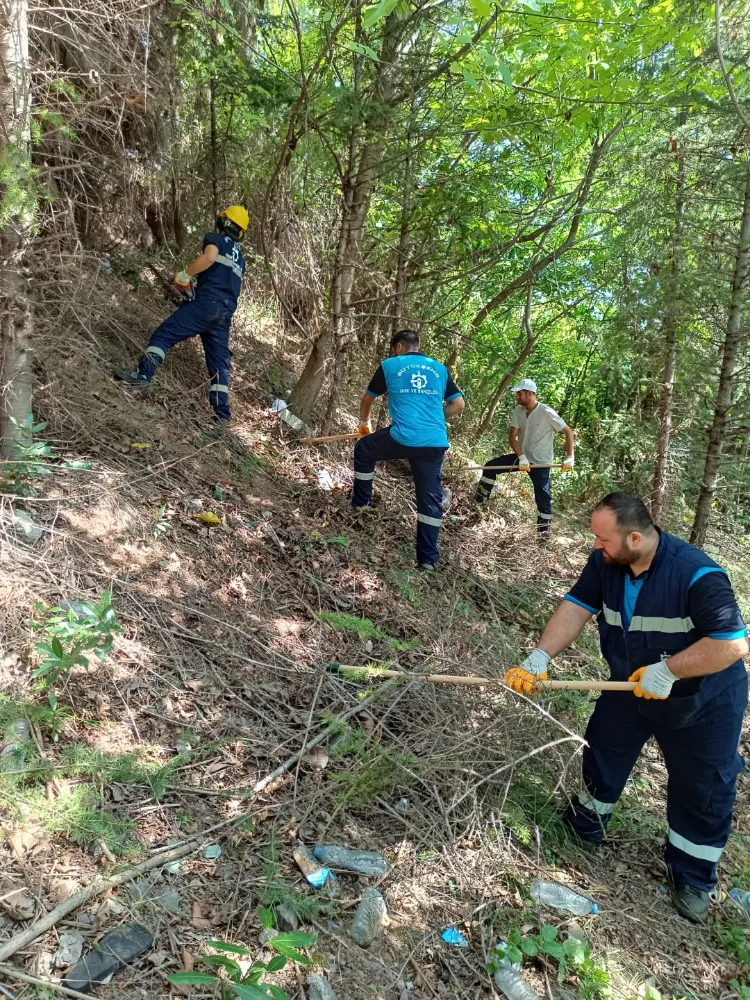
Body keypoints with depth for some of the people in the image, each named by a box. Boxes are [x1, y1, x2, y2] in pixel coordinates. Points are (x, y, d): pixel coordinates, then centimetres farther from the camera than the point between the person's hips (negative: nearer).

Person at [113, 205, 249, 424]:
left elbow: (209, 257, -14)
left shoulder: (215, 238, 9)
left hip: (207, 303, -7)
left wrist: (185, 274, -5)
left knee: (164, 334, -6)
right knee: (219, 362, 6)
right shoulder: (240, 259, 30)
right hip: (226, 313, 7)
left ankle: (143, 375, -21)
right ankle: (222, 412, 1)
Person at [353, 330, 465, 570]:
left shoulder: (390, 365, 13)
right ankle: (428, 558, 12)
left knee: (363, 449, 27)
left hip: (403, 438, -3)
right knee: (431, 500, 10)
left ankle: (362, 503, 34)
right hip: (435, 443, 3)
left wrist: (364, 422, 44)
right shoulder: (440, 369, 19)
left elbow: (367, 399, 25)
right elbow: (458, 405, 17)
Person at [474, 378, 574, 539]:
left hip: (540, 461, -5)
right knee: (491, 466, -5)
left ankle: (544, 532, 8)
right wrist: (521, 457, -22)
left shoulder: (547, 413, -20)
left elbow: (568, 432, -14)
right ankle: (479, 500, 8)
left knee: (543, 497, -4)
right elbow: (512, 436, -8)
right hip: (522, 456, 5)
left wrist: (570, 458, -21)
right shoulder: (518, 411, -6)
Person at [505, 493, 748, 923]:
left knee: (702, 790, 9)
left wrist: (667, 670, -34)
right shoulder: (605, 563, -18)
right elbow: (577, 608, -19)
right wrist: (540, 657, -30)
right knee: (603, 751, 16)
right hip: (632, 687, 5)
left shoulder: (697, 575, -36)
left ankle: (694, 877, 32)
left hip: (704, 700, -5)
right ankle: (588, 820, 43)